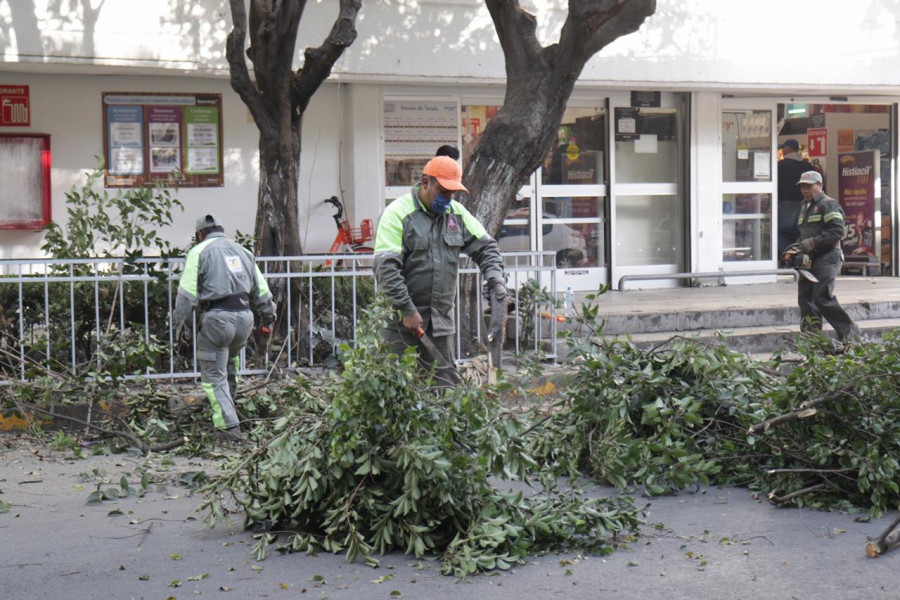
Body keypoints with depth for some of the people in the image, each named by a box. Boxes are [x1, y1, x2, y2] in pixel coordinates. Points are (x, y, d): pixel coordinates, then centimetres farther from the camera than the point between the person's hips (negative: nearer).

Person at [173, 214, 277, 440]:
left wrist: (181, 323, 0)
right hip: (245, 317, 6)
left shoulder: (199, 251, 4)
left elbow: (187, 292, -5)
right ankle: (227, 409, 36)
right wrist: (268, 315, 33)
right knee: (228, 364, 28)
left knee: (214, 375, 0)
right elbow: (261, 289, 20)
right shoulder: (242, 251, 20)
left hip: (217, 318, -5)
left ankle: (229, 426, -10)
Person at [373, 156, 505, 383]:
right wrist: (407, 310, -19)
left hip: (441, 320, 6)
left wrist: (495, 278, -1)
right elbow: (386, 268, -16)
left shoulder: (456, 213, 11)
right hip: (402, 321, -6)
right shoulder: (398, 213, -9)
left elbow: (485, 247, 18)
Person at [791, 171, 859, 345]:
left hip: (826, 257, -9)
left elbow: (837, 231, -17)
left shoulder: (828, 205, -6)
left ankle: (849, 331, -1)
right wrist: (801, 246, 11)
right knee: (805, 298, 3)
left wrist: (813, 242, -19)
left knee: (823, 298, -14)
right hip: (809, 259, 9)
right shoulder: (805, 207, 22)